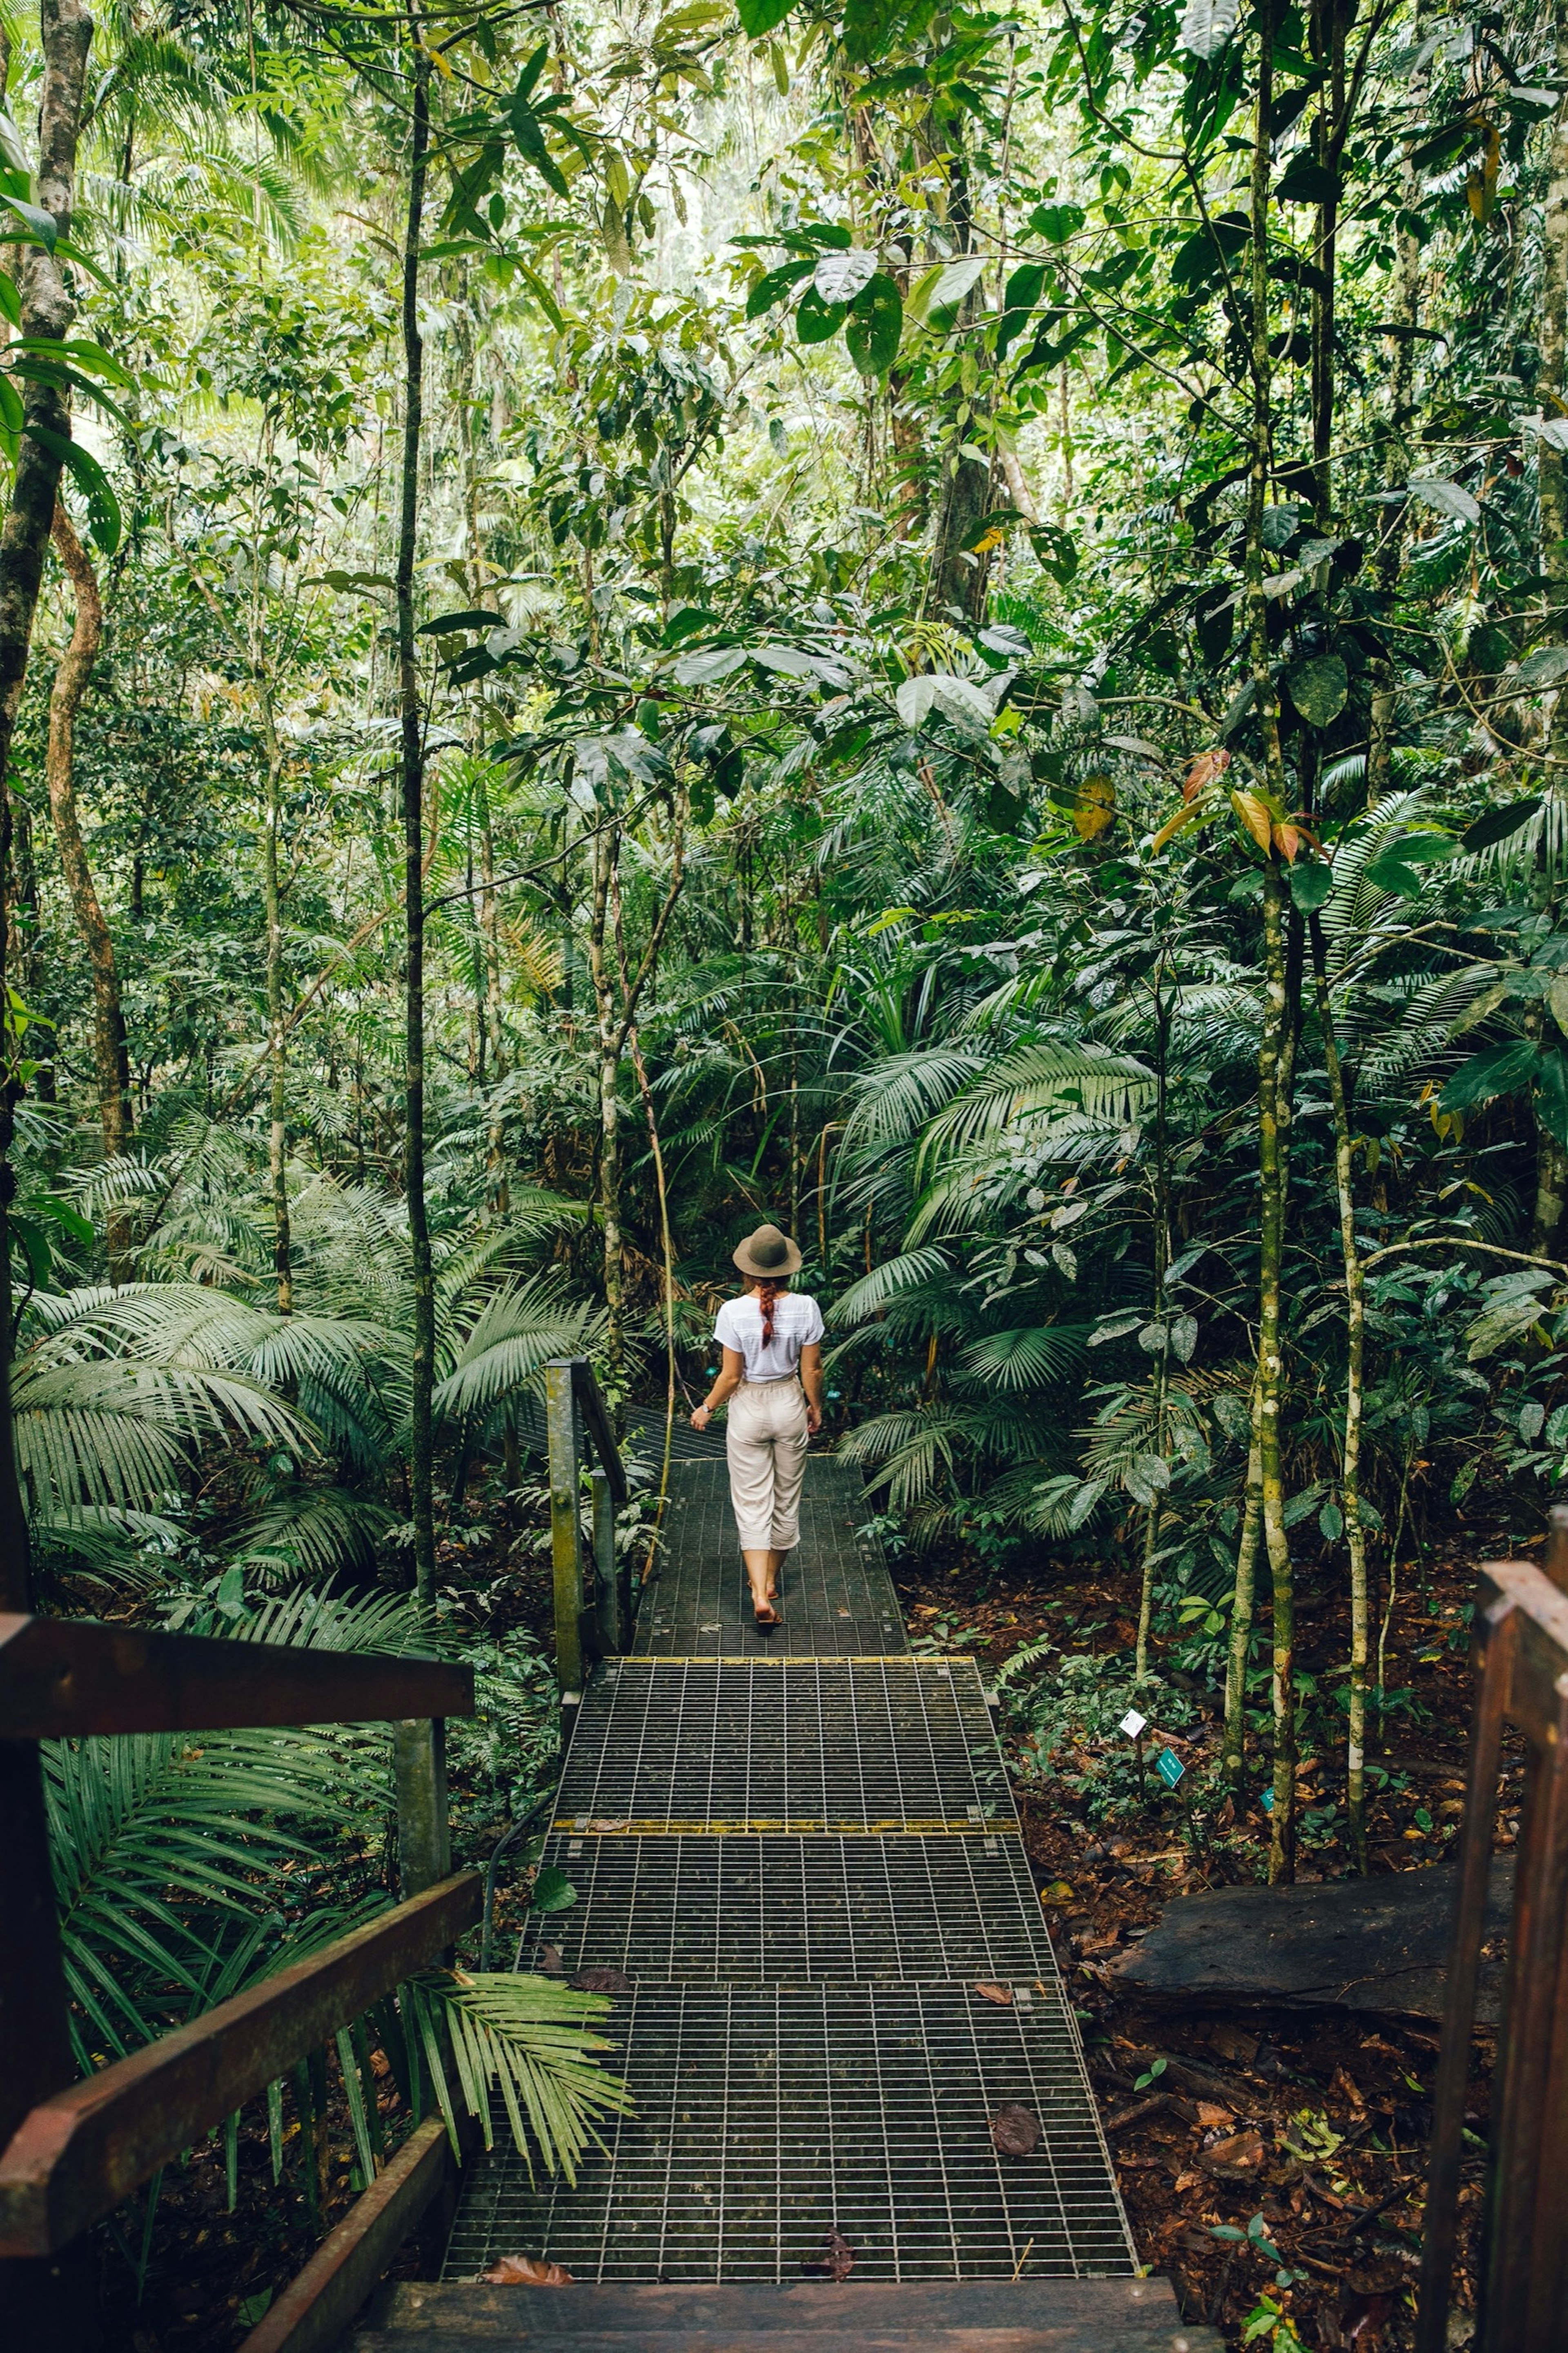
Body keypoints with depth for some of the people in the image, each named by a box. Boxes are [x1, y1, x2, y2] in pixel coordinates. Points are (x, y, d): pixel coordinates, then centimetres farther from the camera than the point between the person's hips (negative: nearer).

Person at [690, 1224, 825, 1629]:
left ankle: (761, 1595, -6)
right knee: (787, 1498, 19)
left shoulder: (734, 1311, -18)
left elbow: (731, 1376, -12)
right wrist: (816, 1408, 12)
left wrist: (706, 1409, 4)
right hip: (789, 1406, 2)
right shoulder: (805, 1308, -12)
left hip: (749, 1410, -2)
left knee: (752, 1504, 4)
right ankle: (771, 1579, 35)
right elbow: (811, 1371, -5)